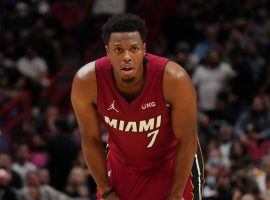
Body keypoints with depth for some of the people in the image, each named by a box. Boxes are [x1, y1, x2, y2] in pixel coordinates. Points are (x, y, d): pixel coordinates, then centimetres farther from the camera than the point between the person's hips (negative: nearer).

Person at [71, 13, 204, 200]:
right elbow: (91, 139, -11)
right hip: (121, 164, 2)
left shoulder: (174, 78, -31)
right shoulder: (86, 81, -25)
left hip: (171, 163, -2)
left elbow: (186, 139, -19)